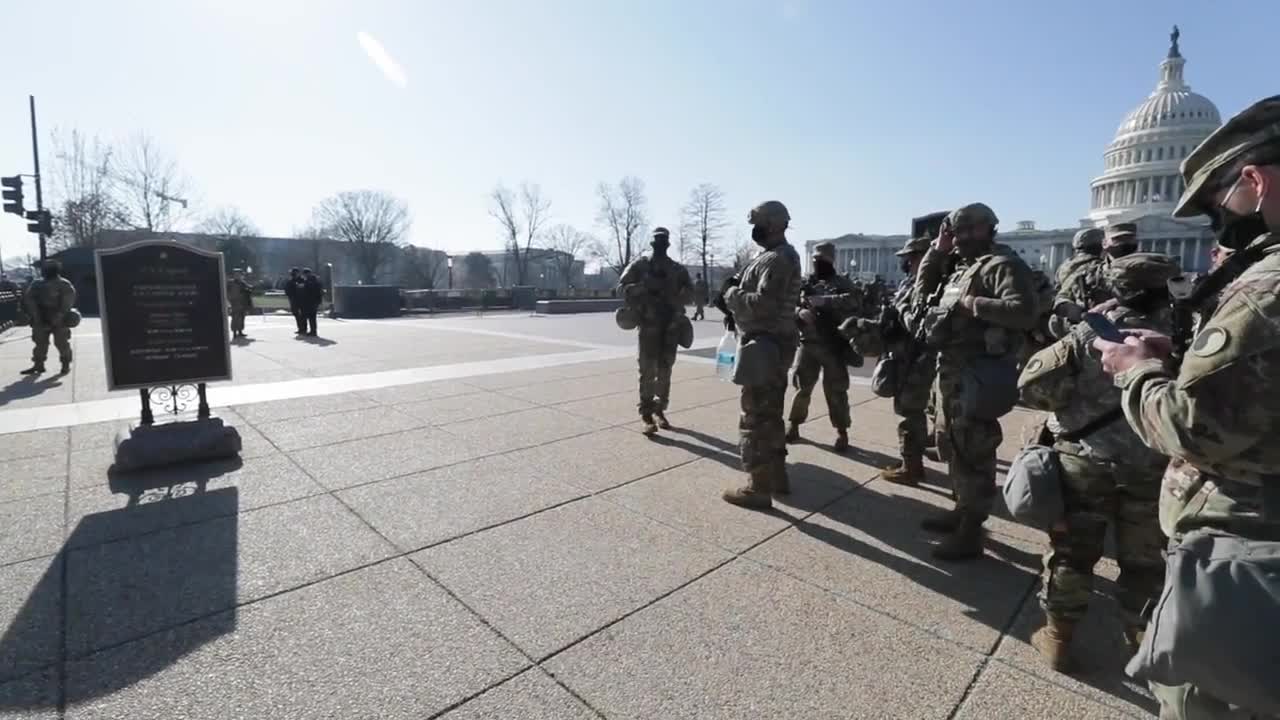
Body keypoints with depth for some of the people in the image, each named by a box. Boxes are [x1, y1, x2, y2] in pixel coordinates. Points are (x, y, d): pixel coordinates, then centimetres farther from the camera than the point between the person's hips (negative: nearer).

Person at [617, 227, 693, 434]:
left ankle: (659, 409, 18)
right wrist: (644, 286, -17)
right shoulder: (639, 265, 6)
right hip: (648, 323, -3)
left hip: (671, 325, 3)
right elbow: (621, 287, -1)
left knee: (665, 370, 6)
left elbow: (690, 293, 9)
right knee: (648, 370, -6)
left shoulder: (678, 269, 14)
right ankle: (646, 414, 0)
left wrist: (676, 294, -13)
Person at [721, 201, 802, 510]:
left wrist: (732, 294, -13)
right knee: (770, 413, 18)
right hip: (774, 342, 11)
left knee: (755, 417, -5)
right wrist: (739, 289, 5)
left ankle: (758, 488, 2)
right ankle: (776, 475, 29)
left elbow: (764, 303, -28)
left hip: (764, 345, -11)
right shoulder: (781, 255, 17)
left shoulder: (775, 259, -17)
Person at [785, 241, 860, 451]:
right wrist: (800, 312, -18)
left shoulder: (842, 283, 3)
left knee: (835, 391, 2)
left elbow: (854, 301, -17)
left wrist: (823, 300, -25)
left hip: (833, 345, -2)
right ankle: (794, 426, 22)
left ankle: (842, 432, 14)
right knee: (801, 386, 8)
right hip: (807, 343, 2)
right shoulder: (805, 282, 10)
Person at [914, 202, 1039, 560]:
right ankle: (962, 510, 35)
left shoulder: (1003, 265, -13)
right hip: (950, 369, 10)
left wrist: (972, 304, -22)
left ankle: (970, 533, 9)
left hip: (977, 373, -10)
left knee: (972, 452, -2)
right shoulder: (961, 266, 15)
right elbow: (923, 289, 23)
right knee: (949, 444, 19)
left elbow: (1025, 313, -25)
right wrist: (937, 251, 12)